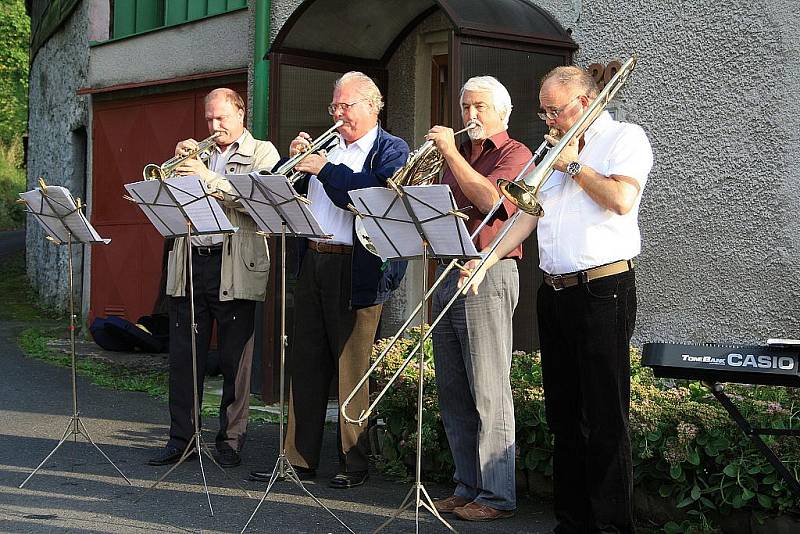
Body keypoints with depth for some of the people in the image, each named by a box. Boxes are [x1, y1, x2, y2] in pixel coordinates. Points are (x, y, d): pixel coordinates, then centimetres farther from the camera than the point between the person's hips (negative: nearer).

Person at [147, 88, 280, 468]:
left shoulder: (262, 153, 6)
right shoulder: (198, 154, 20)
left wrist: (209, 179, -16)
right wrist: (178, 166, 1)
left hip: (234, 268, -4)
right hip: (190, 263, 5)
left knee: (234, 361, 0)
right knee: (183, 357, 5)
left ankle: (230, 440, 9)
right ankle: (180, 439, 13)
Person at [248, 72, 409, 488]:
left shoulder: (391, 150, 0)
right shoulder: (327, 149, 20)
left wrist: (326, 169, -15)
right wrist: (296, 162, 2)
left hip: (356, 270, -7)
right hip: (313, 263, 7)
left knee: (352, 369, -3)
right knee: (305, 364, 8)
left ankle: (354, 464, 6)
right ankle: (299, 459, 15)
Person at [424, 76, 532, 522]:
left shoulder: (514, 154, -1)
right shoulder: (458, 157, 22)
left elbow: (488, 198, -19)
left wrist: (450, 152, -14)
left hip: (488, 275, -8)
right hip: (448, 274, 8)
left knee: (489, 393, -7)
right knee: (454, 394, 9)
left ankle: (497, 495, -2)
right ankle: (467, 488, 17)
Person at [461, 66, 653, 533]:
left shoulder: (624, 137, -1)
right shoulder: (558, 147, 20)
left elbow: (621, 199, -17)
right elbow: (529, 213, 15)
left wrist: (573, 165, -6)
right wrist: (485, 260, 4)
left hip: (602, 289, -8)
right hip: (554, 292, 8)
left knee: (604, 421, -7)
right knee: (564, 418, 11)